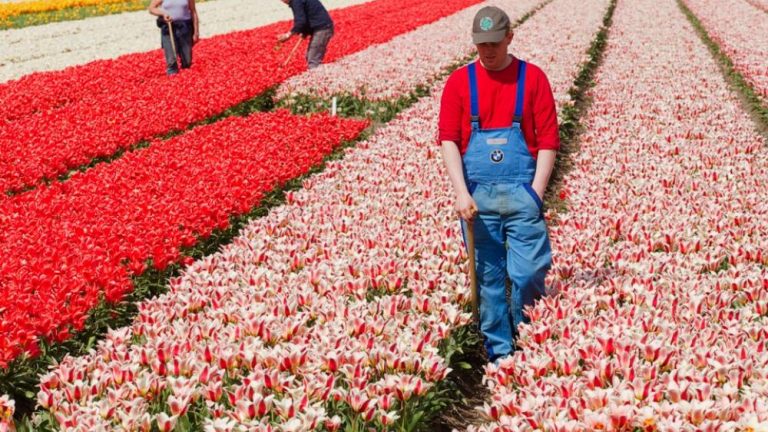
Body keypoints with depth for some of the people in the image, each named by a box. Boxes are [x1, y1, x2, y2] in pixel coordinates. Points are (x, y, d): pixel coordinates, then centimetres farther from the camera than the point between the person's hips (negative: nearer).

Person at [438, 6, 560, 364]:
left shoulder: (533, 78, 2)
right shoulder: (459, 82, 5)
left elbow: (548, 139, 1)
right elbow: (448, 139, -1)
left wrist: (536, 192, -8)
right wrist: (461, 193, -12)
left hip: (522, 192, -1)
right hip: (477, 196, 1)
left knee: (529, 273, -2)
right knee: (488, 277, 5)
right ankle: (499, 352, 16)